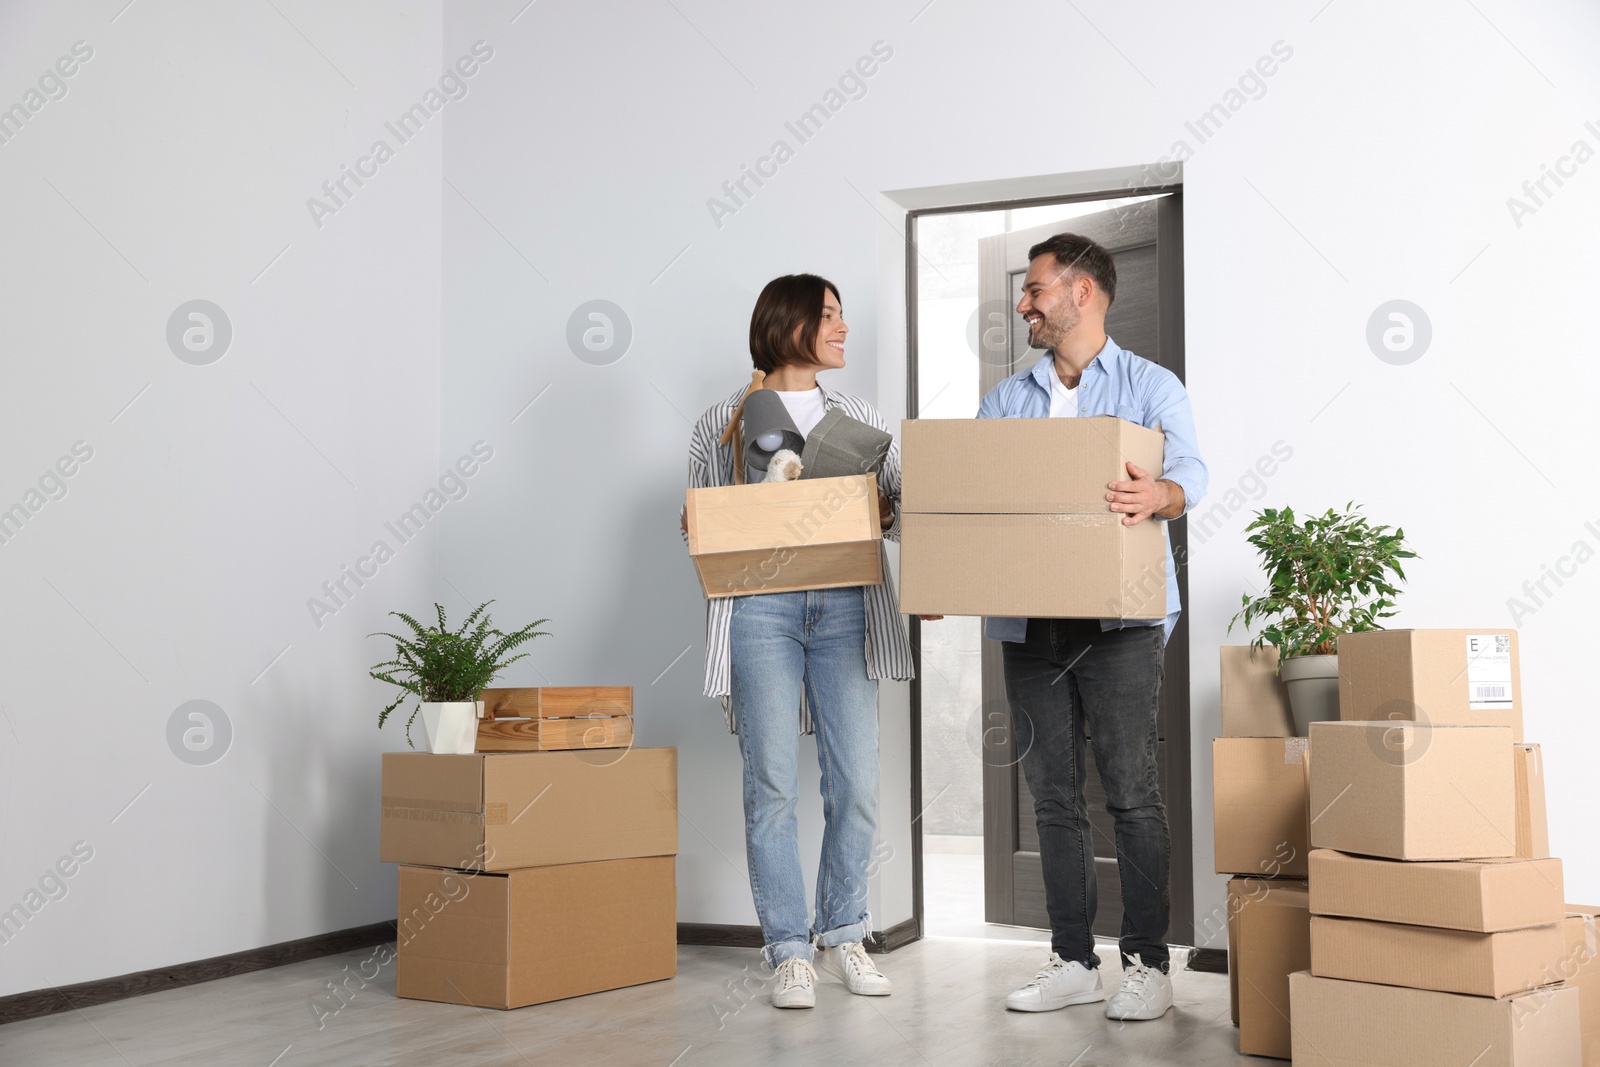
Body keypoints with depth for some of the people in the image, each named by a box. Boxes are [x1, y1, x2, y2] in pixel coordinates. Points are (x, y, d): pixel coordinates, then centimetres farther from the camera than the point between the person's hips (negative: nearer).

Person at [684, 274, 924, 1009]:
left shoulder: (859, 417, 18)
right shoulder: (724, 423, 10)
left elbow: (904, 511, 16)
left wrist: (884, 511, -5)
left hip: (846, 604, 3)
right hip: (759, 607, -3)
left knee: (857, 781, -1)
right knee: (772, 785, -6)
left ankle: (842, 937, 15)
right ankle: (789, 952, 3)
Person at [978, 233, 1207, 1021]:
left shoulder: (1151, 386, 5)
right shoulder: (1005, 400, 19)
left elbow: (1189, 471, -12)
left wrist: (1158, 496, -36)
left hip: (1118, 618, -5)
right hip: (1027, 622, 5)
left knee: (1131, 790, -5)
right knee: (1053, 796, 8)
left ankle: (1147, 963, 3)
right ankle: (1072, 962, 16)